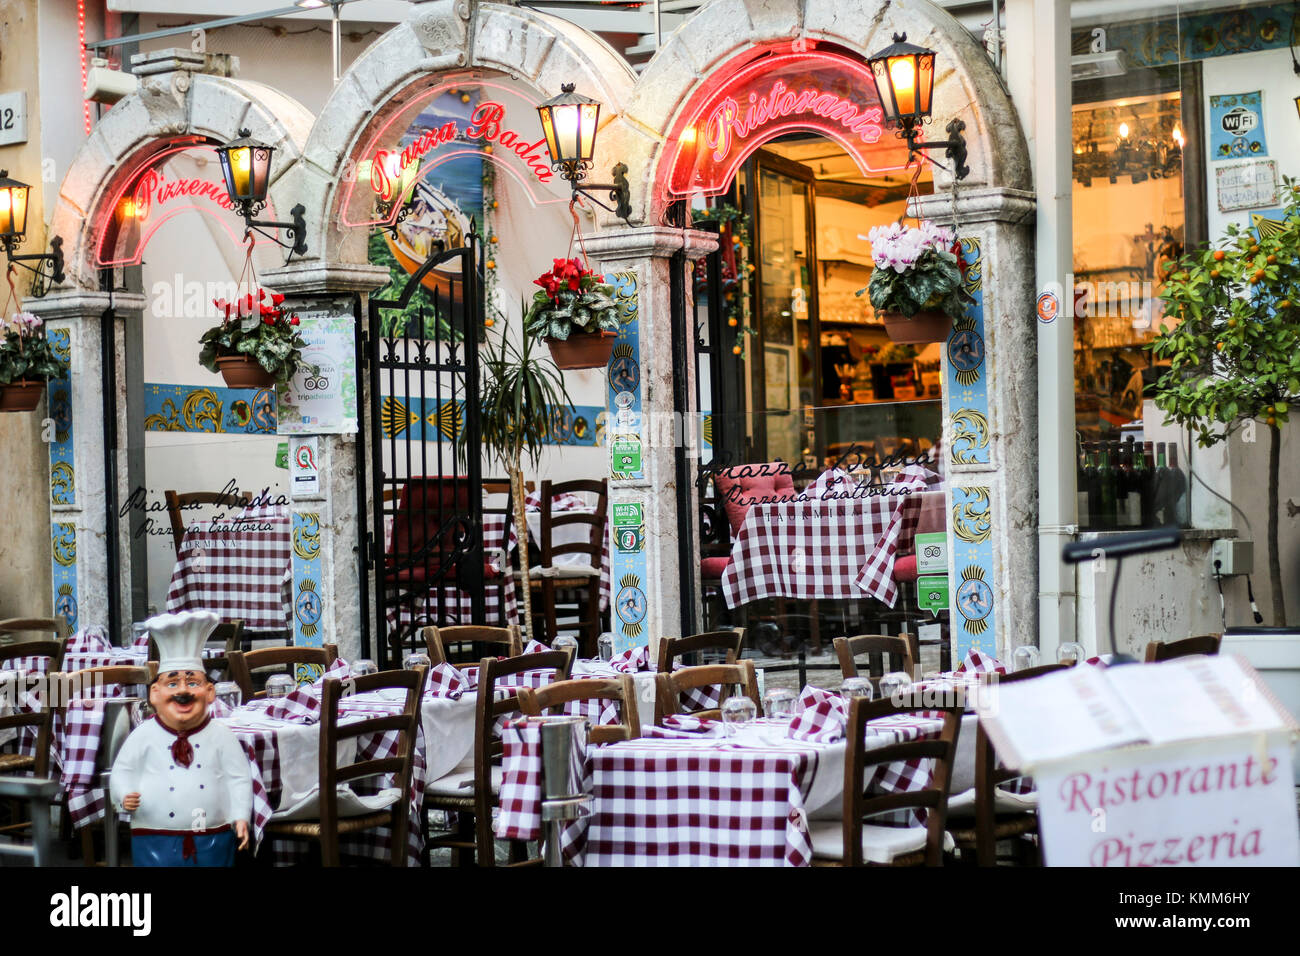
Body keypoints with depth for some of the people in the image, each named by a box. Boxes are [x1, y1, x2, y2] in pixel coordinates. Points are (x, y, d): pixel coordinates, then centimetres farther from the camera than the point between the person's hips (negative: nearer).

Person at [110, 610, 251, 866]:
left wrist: (240, 816, -5)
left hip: (212, 842, 1)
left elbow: (239, 778, 4)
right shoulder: (144, 735, 1)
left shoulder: (221, 737, 1)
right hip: (156, 842, -1)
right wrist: (125, 796, -12)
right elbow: (122, 771, 7)